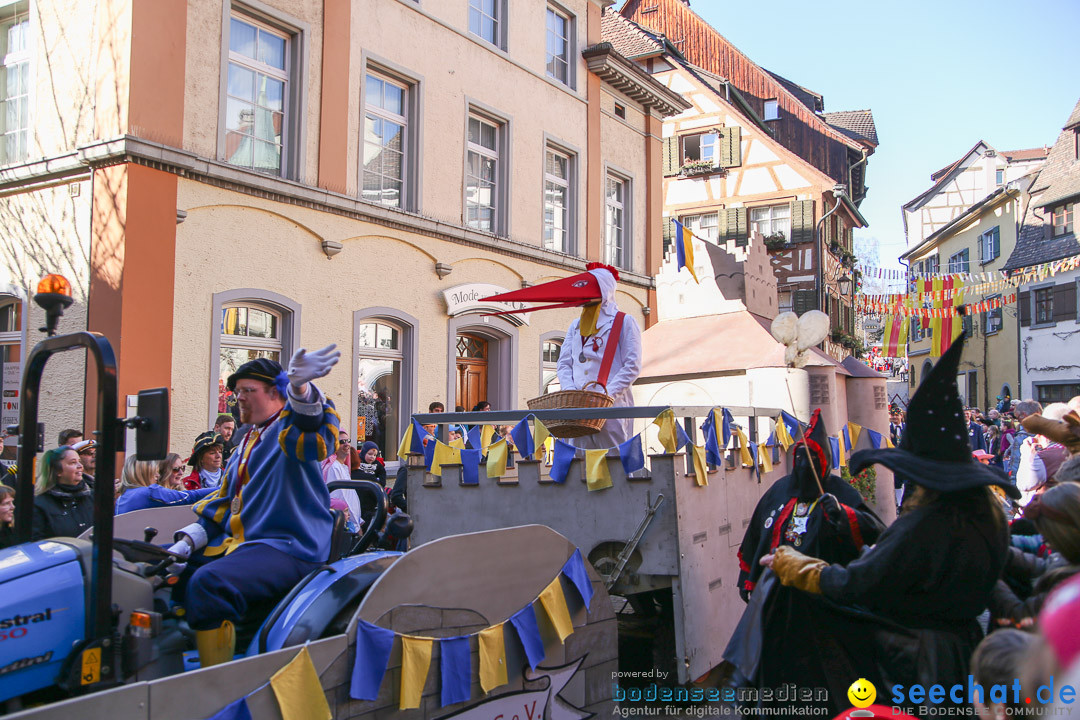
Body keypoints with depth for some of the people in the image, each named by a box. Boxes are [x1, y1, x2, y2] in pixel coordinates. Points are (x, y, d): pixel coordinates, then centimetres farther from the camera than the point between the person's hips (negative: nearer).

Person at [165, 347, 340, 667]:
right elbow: (222, 502, 26)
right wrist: (187, 541, 11)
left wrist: (299, 386, -51)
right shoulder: (248, 443, 25)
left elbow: (310, 425, -29)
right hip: (236, 544, 10)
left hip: (287, 547, -10)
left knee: (208, 583, -32)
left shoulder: (291, 426, -2)